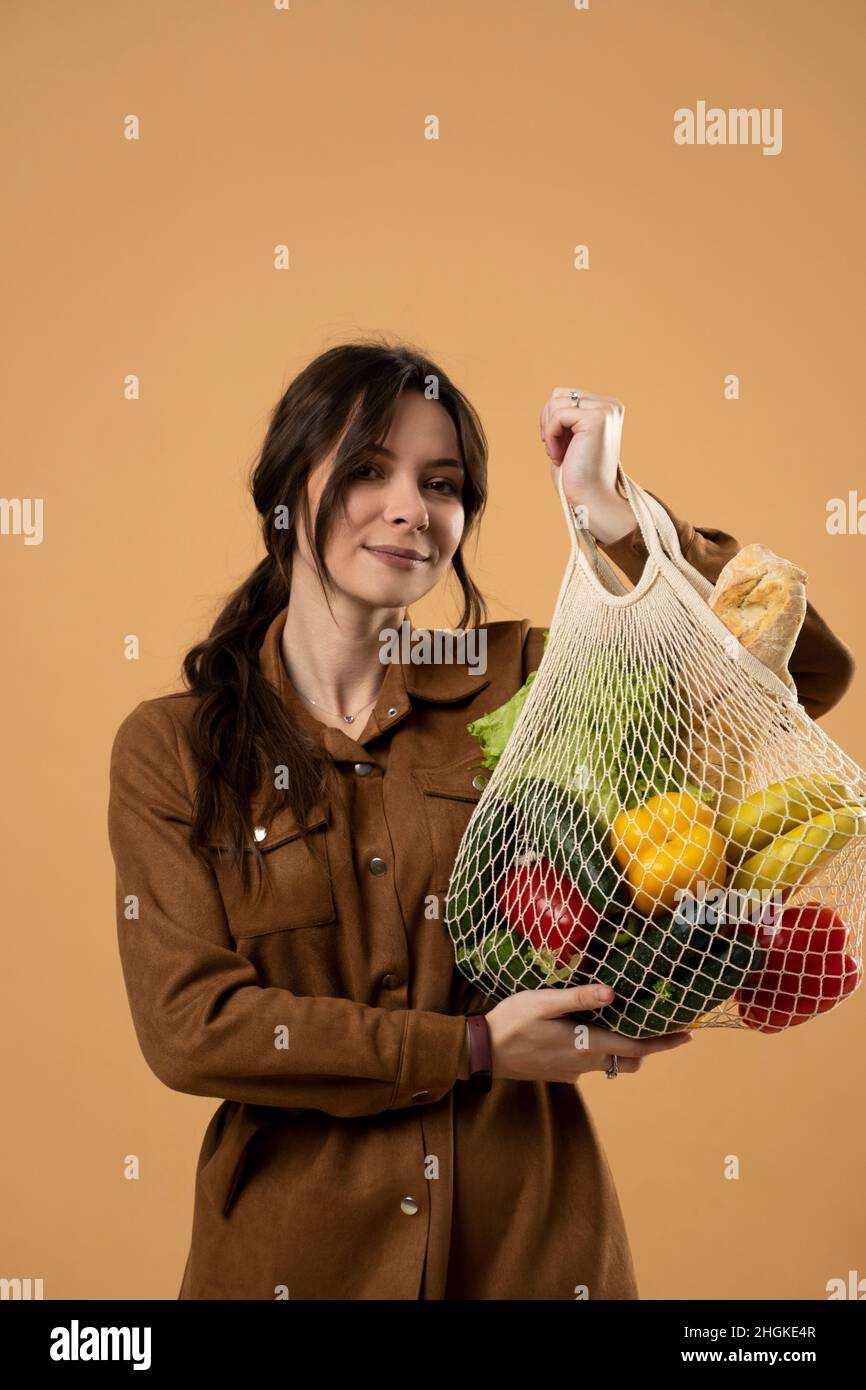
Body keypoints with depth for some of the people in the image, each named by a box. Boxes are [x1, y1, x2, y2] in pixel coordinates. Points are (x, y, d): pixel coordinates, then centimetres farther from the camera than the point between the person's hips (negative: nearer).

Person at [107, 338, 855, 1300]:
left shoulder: (518, 685, -2)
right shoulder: (170, 748, -5)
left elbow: (805, 671, -4)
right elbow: (189, 1023, -12)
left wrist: (614, 514, -13)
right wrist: (474, 1048, -15)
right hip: (296, 1253, -1)